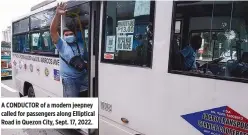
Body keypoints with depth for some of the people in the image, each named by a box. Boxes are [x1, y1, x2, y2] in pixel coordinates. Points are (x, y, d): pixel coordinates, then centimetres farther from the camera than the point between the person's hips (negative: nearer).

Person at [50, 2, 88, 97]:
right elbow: (53, 30, -15)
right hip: (69, 80, -4)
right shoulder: (62, 44, -1)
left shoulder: (80, 45, 13)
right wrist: (58, 14, -27)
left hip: (83, 77, 4)